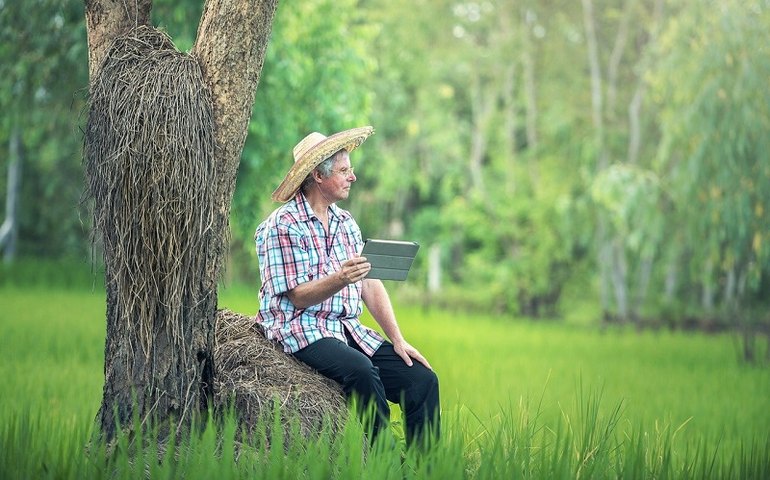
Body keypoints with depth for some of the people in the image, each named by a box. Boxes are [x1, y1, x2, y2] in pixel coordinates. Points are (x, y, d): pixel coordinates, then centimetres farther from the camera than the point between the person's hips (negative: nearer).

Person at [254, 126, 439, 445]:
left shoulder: (346, 222, 16)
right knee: (361, 371, -35)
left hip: (350, 330, 7)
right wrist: (340, 280, -31)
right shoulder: (284, 225, -7)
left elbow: (371, 285, 12)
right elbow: (299, 297, -12)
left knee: (423, 380, -12)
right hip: (303, 330, -7)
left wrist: (398, 340, 2)